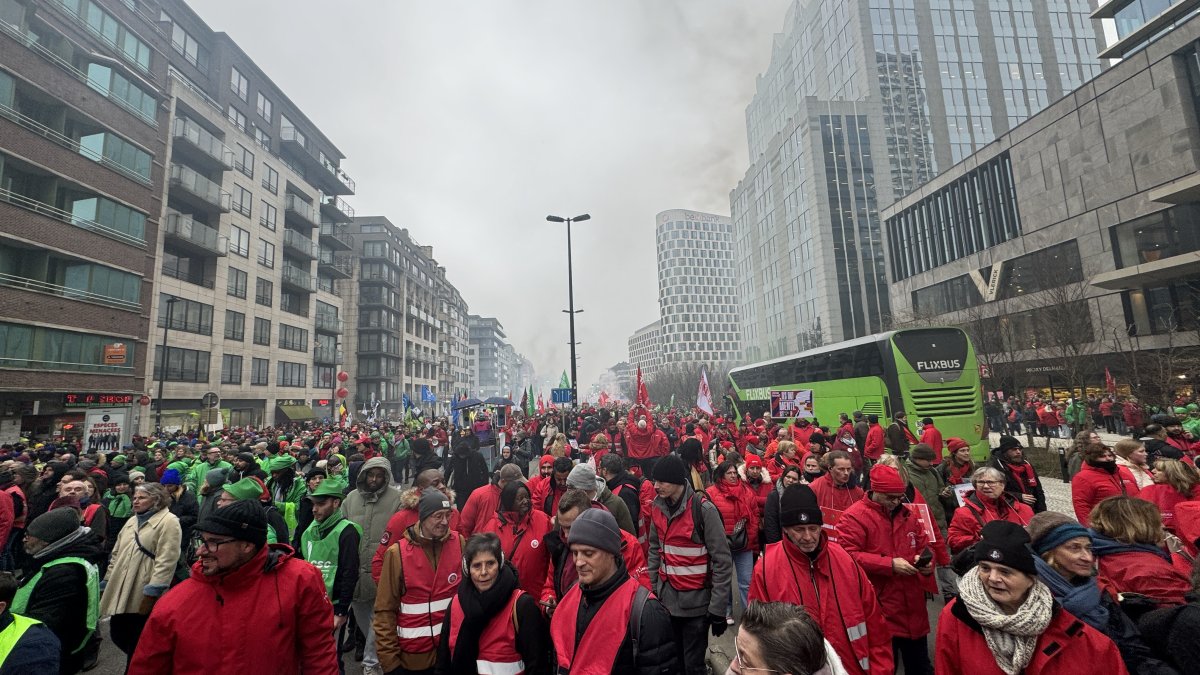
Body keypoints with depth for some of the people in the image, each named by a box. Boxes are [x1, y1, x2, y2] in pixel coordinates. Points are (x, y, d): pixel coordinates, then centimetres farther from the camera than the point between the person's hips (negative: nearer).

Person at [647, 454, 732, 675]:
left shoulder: (703, 509, -18)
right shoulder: (658, 507, -1)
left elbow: (722, 562, -15)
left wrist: (717, 608, -13)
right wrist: (651, 590, 8)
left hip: (696, 601, -5)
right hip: (666, 599, 5)